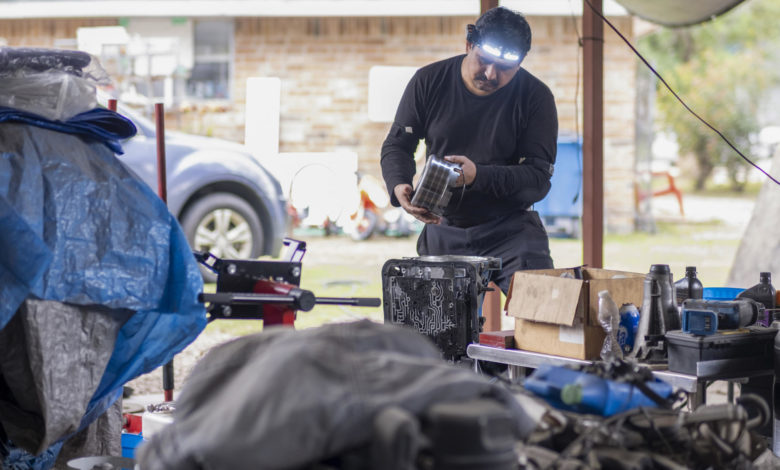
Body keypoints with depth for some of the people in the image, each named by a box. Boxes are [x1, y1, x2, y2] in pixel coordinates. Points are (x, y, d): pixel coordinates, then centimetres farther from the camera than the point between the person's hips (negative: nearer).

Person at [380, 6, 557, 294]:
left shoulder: (535, 97, -8)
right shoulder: (429, 82, -2)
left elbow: (539, 178, -13)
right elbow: (397, 145, 3)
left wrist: (478, 176, -30)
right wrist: (399, 186, -20)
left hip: (510, 229, -2)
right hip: (442, 230, 3)